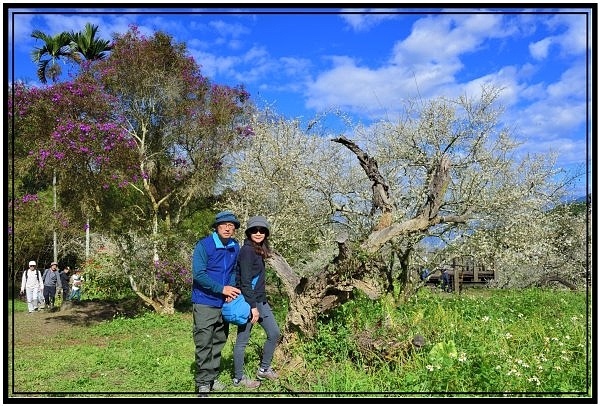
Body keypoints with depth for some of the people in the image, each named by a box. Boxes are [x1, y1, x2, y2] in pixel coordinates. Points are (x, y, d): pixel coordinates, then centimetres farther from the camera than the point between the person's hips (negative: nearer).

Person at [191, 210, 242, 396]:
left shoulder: (235, 247, 4)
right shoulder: (204, 245, -15)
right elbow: (198, 274, -19)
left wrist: (232, 288, -4)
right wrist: (222, 289, -21)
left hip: (224, 303, 6)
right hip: (205, 303, -6)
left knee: (218, 342, 15)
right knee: (204, 344, -4)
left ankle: (212, 378, 28)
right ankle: (203, 383, 6)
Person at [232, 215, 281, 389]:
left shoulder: (258, 250, 12)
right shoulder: (247, 250, -16)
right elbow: (245, 281, -20)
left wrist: (259, 304, 17)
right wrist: (253, 307, -20)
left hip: (260, 300, 10)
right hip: (248, 301, -10)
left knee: (274, 333, 13)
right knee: (242, 340, 2)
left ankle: (263, 369, 27)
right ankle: (238, 378, 15)